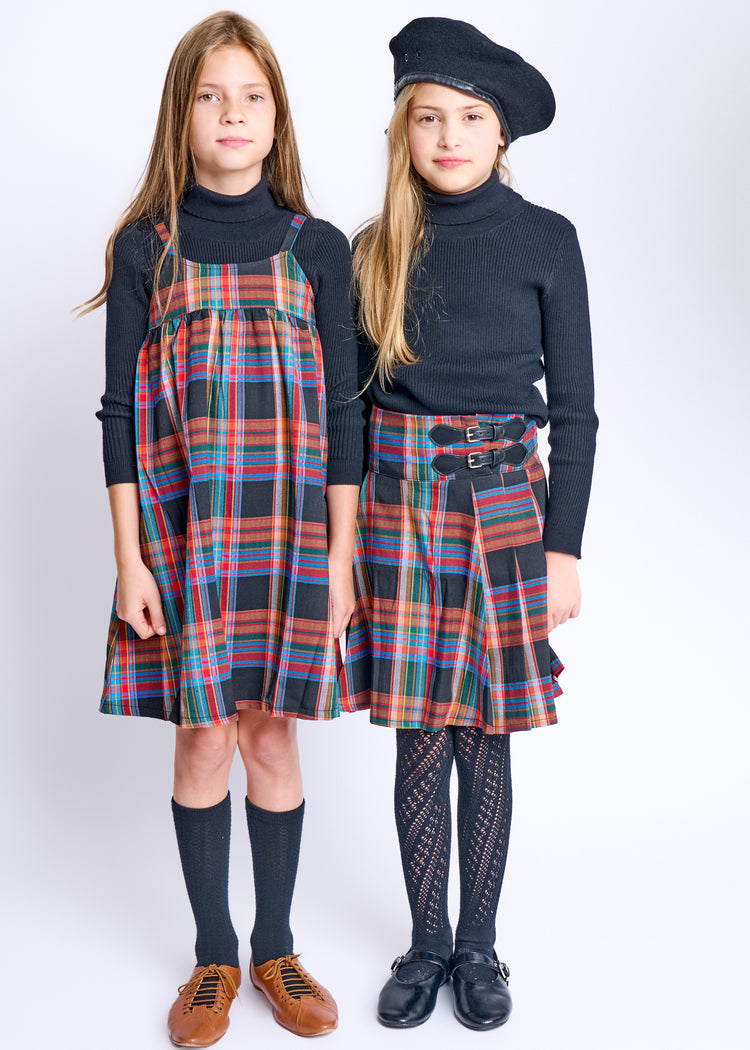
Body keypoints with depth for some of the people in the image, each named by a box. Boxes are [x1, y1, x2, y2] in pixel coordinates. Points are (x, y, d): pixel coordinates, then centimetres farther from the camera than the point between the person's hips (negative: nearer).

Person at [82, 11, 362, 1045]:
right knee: (204, 737, 6)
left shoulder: (317, 247, 4)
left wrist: (340, 557, -1)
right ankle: (215, 955, 25)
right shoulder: (144, 246, 2)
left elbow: (342, 411, 3)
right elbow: (121, 411, 1)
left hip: (289, 525, 1)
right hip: (180, 524, 0)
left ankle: (276, 947, 28)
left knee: (272, 735, 8)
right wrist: (128, 557, -5)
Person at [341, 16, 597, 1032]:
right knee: (421, 737, 7)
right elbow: (353, 396, 9)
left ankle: (478, 946, 24)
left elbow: (573, 407, 0)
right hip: (399, 501, 2)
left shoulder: (545, 239, 0)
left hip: (504, 501, -1)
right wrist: (342, 532, 6)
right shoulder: (377, 247, 5)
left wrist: (565, 546, -5)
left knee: (486, 738, 6)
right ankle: (427, 943, 24)